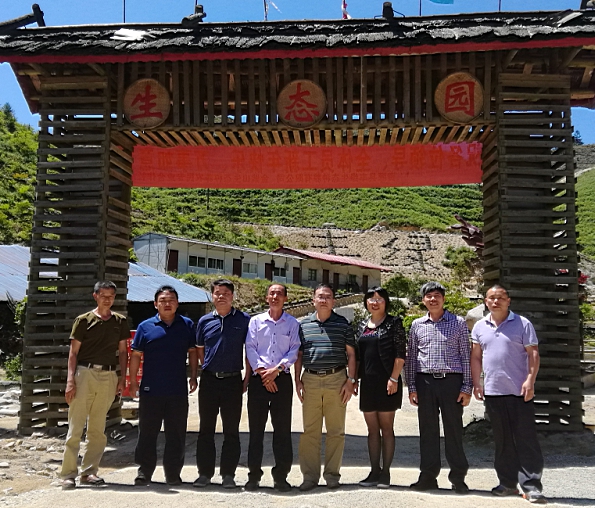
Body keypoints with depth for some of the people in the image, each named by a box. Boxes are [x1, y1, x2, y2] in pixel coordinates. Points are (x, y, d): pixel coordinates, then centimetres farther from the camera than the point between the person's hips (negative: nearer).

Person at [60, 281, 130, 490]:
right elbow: (73, 352, 0)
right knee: (75, 427, -1)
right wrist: (70, 380, -8)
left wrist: (122, 378, 6)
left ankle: (89, 472, 18)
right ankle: (68, 474, 6)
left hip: (109, 376, 3)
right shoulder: (84, 320, 2)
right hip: (85, 373, -3)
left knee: (98, 429, 8)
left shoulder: (120, 321, 10)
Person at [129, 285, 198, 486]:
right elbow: (136, 355, 5)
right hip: (151, 390, -1)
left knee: (176, 435, 8)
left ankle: (173, 474, 20)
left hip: (178, 390, 1)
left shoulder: (187, 325, 6)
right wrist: (133, 381, 0)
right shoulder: (146, 326, 3)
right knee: (147, 433, 7)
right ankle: (144, 472, 20)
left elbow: (193, 352, 11)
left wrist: (193, 377, 4)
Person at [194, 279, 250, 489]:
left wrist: (247, 379, 0)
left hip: (233, 380, -2)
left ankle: (228, 474, 16)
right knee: (206, 429, 9)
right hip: (209, 380, 2)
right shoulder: (205, 321, 7)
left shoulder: (244, 320, 0)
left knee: (231, 430, 6)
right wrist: (207, 369, 8)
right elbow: (199, 350, 16)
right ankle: (205, 473, 19)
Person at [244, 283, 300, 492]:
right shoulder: (256, 321, 10)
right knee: (256, 428, 3)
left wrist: (276, 369, -12)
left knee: (283, 428, 2)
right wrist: (262, 372, -9)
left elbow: (294, 350, 1)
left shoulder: (293, 323, 8)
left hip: (282, 379, 0)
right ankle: (254, 475, 13)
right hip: (258, 379, 0)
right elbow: (250, 348, 2)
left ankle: (281, 475, 11)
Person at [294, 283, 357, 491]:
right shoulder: (303, 325, 9)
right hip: (310, 380, 1)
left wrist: (351, 380, -3)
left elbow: (351, 354, 5)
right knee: (310, 431, 4)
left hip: (336, 380, -1)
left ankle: (332, 474, 17)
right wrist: (297, 380, 5)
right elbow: (298, 355, 12)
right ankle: (310, 475, 13)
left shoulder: (343, 324, 5)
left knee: (336, 431, 6)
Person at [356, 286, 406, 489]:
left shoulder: (394, 323, -2)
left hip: (387, 382, -5)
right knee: (372, 429, 11)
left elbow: (400, 353, -8)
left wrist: (394, 378, -14)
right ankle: (374, 472, 19)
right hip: (367, 382, 5)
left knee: (386, 428, 3)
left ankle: (385, 472, 12)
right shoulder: (362, 325, 13)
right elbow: (356, 354, 15)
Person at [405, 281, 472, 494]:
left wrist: (467, 387, -2)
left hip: (451, 381, -2)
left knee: (454, 430, 3)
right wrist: (411, 387, 6)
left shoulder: (458, 323, 6)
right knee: (427, 431, 7)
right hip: (425, 382, 2)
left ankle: (458, 478, 14)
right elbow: (411, 357, 13)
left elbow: (466, 356, 5)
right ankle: (428, 476, 17)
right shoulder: (417, 325, 11)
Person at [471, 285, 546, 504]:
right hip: (493, 392, 4)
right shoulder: (480, 327, 9)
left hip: (519, 391, -4)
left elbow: (533, 354, -5)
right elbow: (476, 357, 12)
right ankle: (507, 483, 23)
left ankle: (531, 485, 5)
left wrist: (530, 380, -15)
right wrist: (476, 383, 5)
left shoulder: (522, 324, -2)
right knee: (502, 440, 12)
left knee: (526, 439, -2)